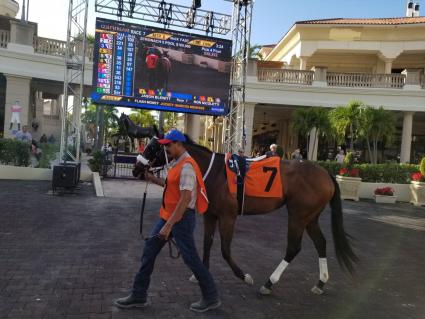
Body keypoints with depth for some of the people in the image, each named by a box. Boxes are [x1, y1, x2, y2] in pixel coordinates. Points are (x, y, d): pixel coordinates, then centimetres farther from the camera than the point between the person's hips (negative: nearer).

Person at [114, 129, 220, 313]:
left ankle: (211, 298, 20)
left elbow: (185, 199, -27)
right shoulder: (176, 163, 9)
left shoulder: (186, 166, -21)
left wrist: (169, 225, -27)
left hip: (181, 219, -10)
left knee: (190, 258, 2)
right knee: (149, 249, 12)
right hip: (168, 215, 10)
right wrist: (152, 179, 14)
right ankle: (138, 295, 24)